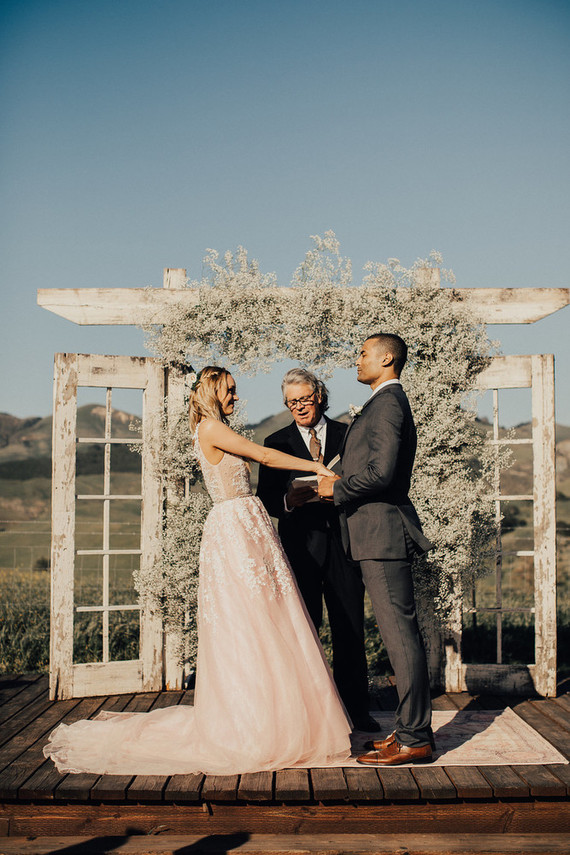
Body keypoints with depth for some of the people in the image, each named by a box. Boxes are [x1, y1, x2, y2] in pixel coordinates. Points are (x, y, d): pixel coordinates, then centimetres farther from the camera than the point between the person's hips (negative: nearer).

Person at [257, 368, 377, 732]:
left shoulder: (347, 434, 11)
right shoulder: (277, 443, 9)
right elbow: (266, 499, 5)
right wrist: (289, 500, -16)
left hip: (344, 542, 1)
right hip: (301, 546, 0)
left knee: (350, 629, 4)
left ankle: (357, 707, 15)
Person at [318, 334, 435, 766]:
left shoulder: (388, 403, -12)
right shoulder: (388, 403, 21)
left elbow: (381, 473, -23)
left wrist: (337, 488, -9)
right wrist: (340, 486, 17)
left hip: (383, 533, -11)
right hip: (381, 534, 11)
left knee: (400, 634, -7)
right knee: (402, 633, 13)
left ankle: (413, 739, -1)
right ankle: (413, 727, 20)